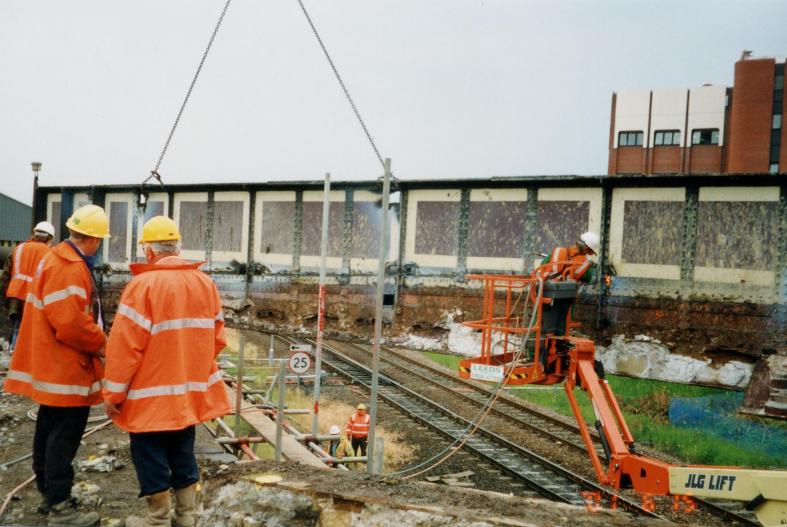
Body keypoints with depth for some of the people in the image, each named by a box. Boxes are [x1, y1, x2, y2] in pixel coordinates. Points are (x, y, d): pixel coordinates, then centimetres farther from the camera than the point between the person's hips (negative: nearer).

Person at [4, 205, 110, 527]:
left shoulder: (56, 260, 12)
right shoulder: (70, 269, -21)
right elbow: (71, 323, -27)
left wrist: (94, 340, 11)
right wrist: (101, 344, -12)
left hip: (52, 368, 11)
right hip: (66, 370, -11)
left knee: (50, 432, 19)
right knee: (64, 437, -2)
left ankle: (50, 493, 32)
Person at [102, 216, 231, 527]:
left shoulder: (143, 284, -16)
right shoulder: (206, 283, 2)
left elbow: (125, 346, -17)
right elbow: (216, 339, 7)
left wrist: (113, 394, -7)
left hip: (152, 395, -6)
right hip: (191, 392, 6)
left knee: (151, 457, 9)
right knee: (183, 454, 18)